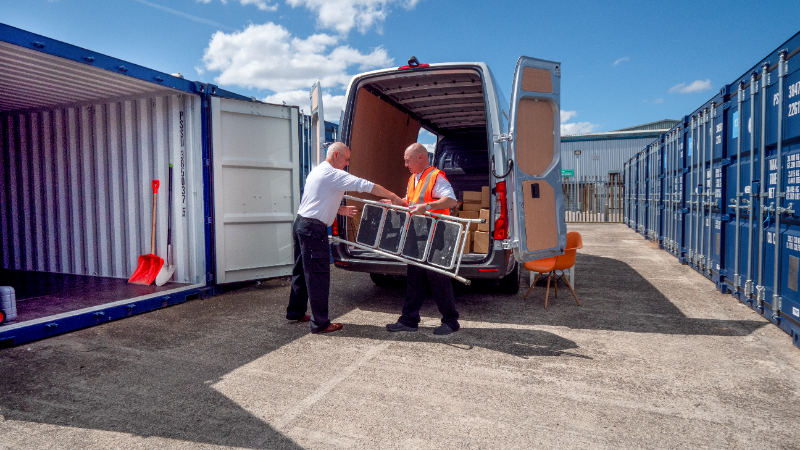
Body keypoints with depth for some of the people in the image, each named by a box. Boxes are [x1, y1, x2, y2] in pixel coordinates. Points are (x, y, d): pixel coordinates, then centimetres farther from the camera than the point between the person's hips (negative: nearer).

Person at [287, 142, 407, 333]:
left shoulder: (317, 172, 19)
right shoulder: (333, 174, -12)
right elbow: (365, 185, -16)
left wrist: (339, 209, 23)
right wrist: (394, 197, -10)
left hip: (301, 224, 10)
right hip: (313, 229, -10)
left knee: (302, 271, 19)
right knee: (318, 275, -4)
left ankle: (295, 312, 31)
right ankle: (320, 323, 3)